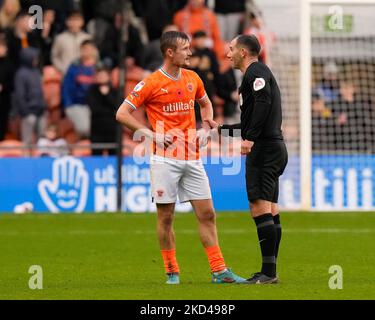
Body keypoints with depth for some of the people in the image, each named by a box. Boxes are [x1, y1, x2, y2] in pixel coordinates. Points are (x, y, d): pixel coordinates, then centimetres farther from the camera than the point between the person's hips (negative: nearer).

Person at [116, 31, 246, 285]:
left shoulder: (192, 78, 9)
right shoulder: (151, 83, -7)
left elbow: (206, 103, 29)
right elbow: (122, 113, -6)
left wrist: (206, 126, 10)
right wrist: (151, 134, -12)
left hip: (192, 158, 5)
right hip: (165, 159, -5)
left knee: (207, 214, 1)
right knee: (166, 217, 0)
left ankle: (219, 271, 3)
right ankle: (172, 272, 10)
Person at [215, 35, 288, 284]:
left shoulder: (256, 72, -6)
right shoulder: (259, 73, 25)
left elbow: (263, 102, -23)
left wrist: (250, 139, -27)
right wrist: (221, 129, 35)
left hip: (264, 149, -11)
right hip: (275, 148, 11)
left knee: (260, 207, -13)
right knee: (270, 210, 9)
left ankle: (268, 271, -17)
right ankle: (270, 271, 10)